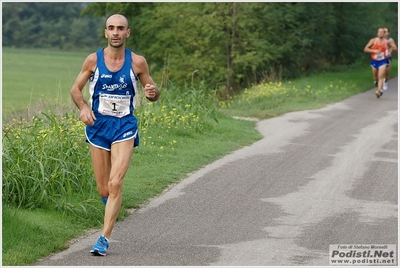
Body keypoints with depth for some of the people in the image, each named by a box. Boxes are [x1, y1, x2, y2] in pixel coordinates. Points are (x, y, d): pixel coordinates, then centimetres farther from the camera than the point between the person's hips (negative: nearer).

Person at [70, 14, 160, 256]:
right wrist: (83, 107, -12)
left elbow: (153, 93, 9)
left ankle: (104, 239, -13)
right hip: (98, 126, 2)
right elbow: (76, 88, 8)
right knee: (103, 190, 7)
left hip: (125, 127, -2)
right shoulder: (93, 60, 0)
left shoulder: (137, 62, -1)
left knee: (115, 184, -17)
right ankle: (113, 213, 42)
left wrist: (153, 93, -16)